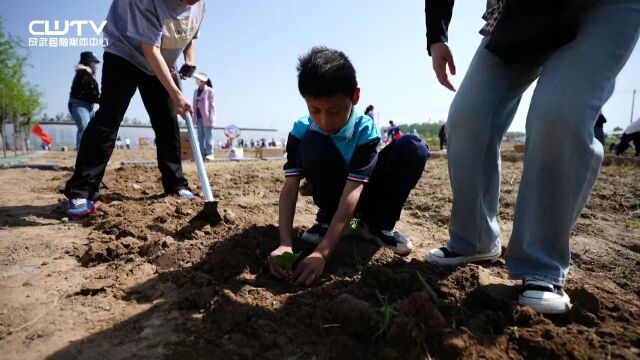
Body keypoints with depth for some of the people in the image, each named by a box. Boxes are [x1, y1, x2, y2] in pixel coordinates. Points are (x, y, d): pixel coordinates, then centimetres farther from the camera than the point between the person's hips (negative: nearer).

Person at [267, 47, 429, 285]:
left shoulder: (365, 130, -27)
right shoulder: (301, 131, -21)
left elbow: (352, 193, -35)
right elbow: (290, 188, -25)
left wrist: (322, 253, -44)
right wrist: (285, 243, -40)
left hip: (364, 193, 0)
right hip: (333, 194, 1)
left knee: (414, 149, -25)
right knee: (313, 143, -30)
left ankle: (378, 225, -8)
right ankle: (326, 219, -8)